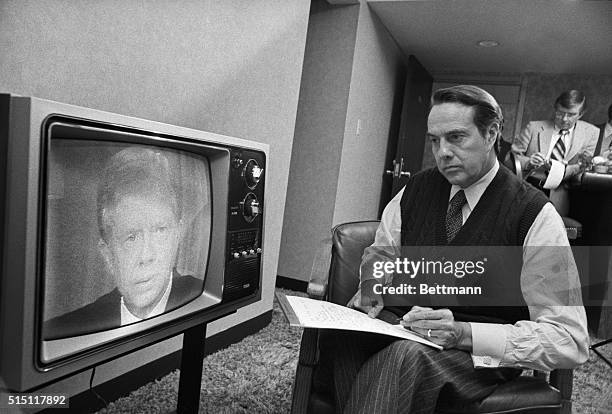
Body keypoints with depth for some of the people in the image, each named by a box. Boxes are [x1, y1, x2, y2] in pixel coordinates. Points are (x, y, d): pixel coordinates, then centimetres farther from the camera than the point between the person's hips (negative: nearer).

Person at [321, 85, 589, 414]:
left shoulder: (534, 214, -11)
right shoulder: (417, 188, 3)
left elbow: (570, 340, -11)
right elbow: (380, 254, 16)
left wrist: (463, 333, -24)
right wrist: (372, 286, -8)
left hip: (480, 351, -3)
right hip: (403, 323, 4)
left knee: (407, 356, -37)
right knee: (340, 332, -28)